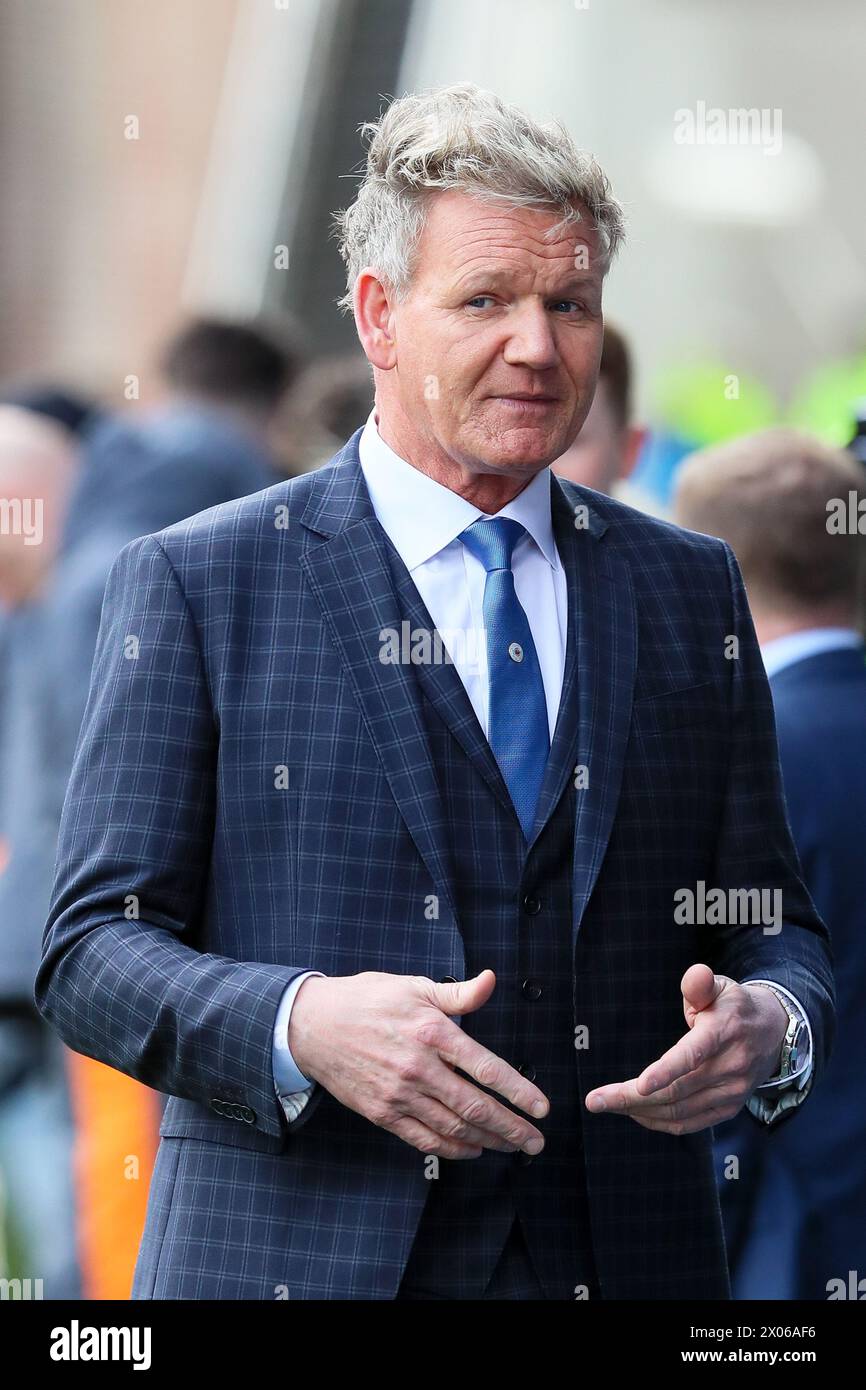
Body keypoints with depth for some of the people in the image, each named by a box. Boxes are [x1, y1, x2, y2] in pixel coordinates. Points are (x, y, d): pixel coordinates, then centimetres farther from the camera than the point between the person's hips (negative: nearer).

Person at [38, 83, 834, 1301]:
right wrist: (303, 1027, -20)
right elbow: (95, 950, -3)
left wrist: (770, 1022, -9)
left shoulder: (691, 591, 12)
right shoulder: (198, 584, 1)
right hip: (294, 1259, -3)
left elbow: (771, 922, 14)